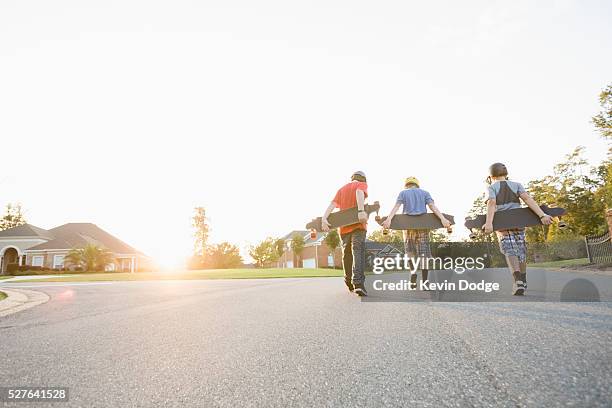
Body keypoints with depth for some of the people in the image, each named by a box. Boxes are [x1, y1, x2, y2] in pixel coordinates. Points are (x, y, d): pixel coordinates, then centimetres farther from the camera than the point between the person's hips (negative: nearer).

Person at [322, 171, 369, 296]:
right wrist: (361, 211, -30)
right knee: (358, 253, -13)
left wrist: (324, 218, -9)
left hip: (344, 226, 5)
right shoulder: (362, 184, 9)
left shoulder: (342, 189, 21)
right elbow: (359, 193, -16)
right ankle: (358, 283, -29)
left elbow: (332, 204, 4)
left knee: (346, 255, 14)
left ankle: (349, 283, 25)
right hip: (358, 224, -4)